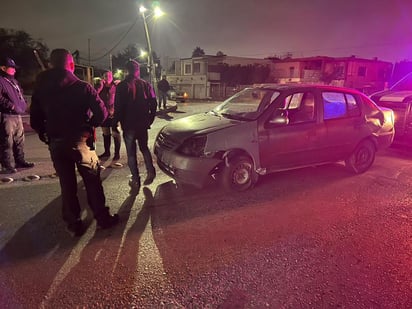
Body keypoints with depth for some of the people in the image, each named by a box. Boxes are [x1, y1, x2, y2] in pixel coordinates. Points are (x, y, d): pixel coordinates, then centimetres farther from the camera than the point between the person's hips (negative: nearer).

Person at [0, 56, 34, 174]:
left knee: (19, 140, 15)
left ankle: (20, 161, 25)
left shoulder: (13, 81, 21)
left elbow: (20, 93, 31)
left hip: (17, 115, 9)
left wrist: (23, 104, 15)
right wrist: (11, 106, -22)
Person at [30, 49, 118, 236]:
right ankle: (103, 218, 19)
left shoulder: (40, 89, 2)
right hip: (80, 141, -3)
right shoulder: (83, 87, -11)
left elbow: (35, 121, 4)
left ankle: (74, 224, 21)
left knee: (67, 185, 12)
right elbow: (101, 114, -14)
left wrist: (48, 134, 17)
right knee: (92, 182, 9)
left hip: (55, 144, 4)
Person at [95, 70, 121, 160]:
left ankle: (117, 153, 6)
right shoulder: (101, 87, 8)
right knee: (105, 134, 15)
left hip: (113, 114, -5)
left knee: (115, 134, -2)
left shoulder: (116, 87, -5)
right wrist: (101, 84, -12)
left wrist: (114, 110, -13)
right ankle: (107, 152, 27)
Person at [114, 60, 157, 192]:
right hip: (143, 124, 4)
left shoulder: (121, 86, -8)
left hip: (128, 124, -3)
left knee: (131, 153, 5)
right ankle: (150, 171, 8)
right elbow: (153, 104, 3)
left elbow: (118, 107, -11)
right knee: (144, 148, 21)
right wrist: (150, 119, 11)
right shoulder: (146, 85, 3)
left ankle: (136, 180, 7)